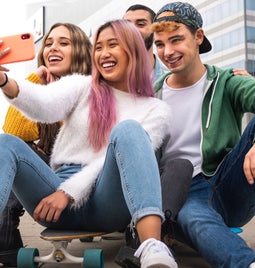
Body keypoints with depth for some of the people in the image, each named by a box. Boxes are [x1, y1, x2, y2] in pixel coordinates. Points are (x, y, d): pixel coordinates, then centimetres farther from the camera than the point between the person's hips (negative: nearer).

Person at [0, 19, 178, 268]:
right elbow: (43, 105, -9)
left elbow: (122, 157, -5)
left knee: (127, 130, -28)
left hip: (109, 203, -2)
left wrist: (68, 191, -16)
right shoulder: (82, 86, 14)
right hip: (62, 196, 2)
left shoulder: (156, 108, 10)